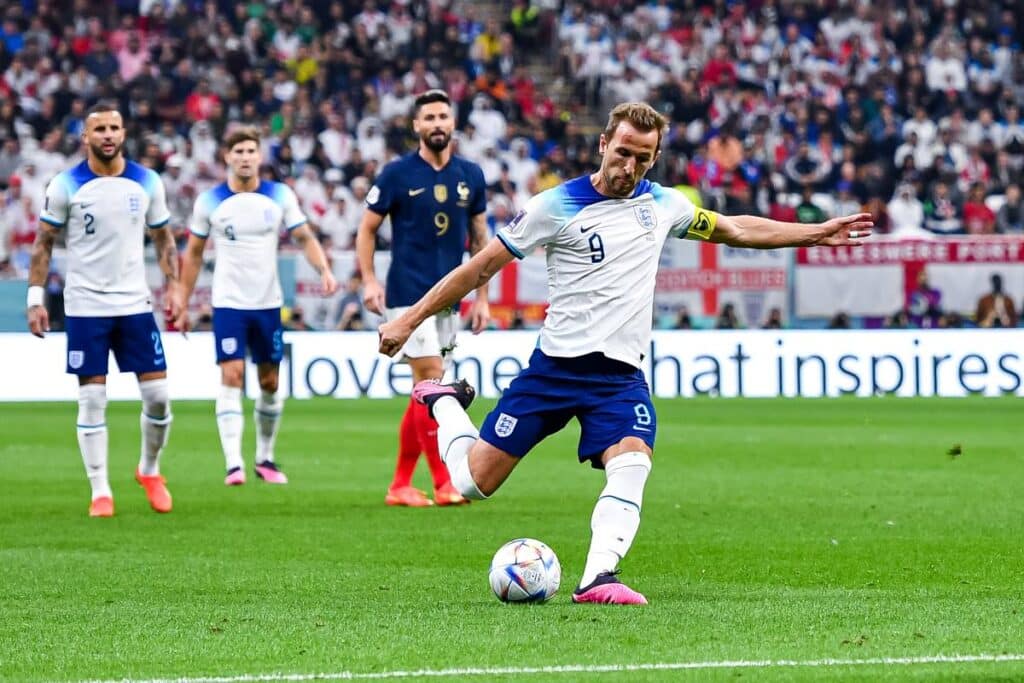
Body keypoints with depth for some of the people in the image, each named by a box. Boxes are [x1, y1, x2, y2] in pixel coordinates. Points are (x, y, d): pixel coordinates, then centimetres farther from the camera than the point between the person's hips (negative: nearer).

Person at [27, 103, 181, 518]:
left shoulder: (147, 183, 2)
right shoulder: (65, 186, -5)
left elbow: (163, 239, 12)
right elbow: (43, 243, 0)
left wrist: (175, 288, 2)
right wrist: (35, 298, -6)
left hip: (135, 304, 2)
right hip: (85, 307, -2)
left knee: (157, 395, -1)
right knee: (92, 399, -2)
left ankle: (150, 470, 23)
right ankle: (100, 491, 5)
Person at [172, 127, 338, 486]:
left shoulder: (280, 196, 0)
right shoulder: (209, 201, -2)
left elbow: (305, 238, 1)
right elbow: (193, 254, 7)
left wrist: (324, 270, -17)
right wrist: (183, 302, 5)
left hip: (268, 304, 2)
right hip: (229, 304, -2)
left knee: (270, 382, 8)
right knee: (231, 377, -14)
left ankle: (265, 458, 24)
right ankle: (233, 464, -18)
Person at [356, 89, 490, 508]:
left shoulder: (471, 176, 7)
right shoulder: (397, 174, -5)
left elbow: (480, 237, 14)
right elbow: (367, 229, 2)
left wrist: (482, 296, 10)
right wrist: (369, 281, -9)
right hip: (408, 296, -5)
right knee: (431, 382, -13)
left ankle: (400, 485, 14)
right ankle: (443, 484, -13)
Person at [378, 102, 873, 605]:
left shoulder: (662, 205, 8)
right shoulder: (556, 206, -6)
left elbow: (735, 229, 25)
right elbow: (482, 266, -1)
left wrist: (817, 233, 25)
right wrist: (410, 319, -2)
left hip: (620, 375, 3)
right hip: (554, 366, -3)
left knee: (632, 464, -27)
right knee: (474, 482, -1)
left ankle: (598, 578, -34)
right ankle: (443, 403, 29)